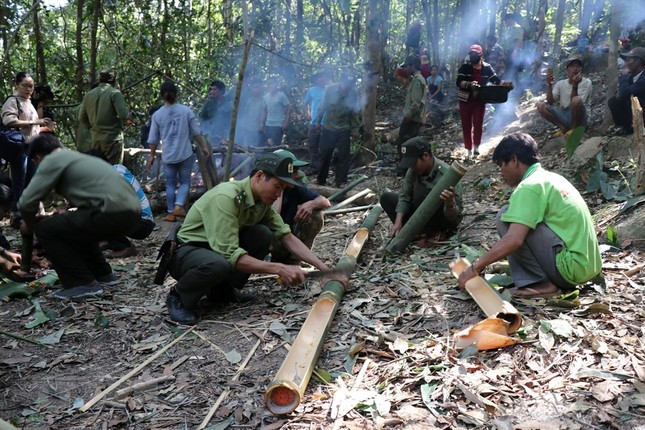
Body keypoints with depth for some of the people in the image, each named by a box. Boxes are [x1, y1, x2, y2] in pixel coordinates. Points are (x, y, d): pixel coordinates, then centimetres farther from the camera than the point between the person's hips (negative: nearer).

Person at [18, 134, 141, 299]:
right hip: (132, 212, 9)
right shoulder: (76, 156, 30)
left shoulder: (51, 160, 5)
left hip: (112, 213, -9)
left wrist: (30, 226, 21)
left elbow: (26, 203, 1)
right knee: (77, 227, 32)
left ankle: (84, 284, 4)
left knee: (45, 230, 6)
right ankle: (103, 274, 29)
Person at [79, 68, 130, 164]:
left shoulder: (88, 95, 11)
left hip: (96, 139, 6)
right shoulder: (115, 93, -7)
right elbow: (124, 115, -17)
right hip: (113, 138, -6)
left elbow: (81, 118, 10)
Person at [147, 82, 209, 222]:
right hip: (185, 154, -1)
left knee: (170, 184, 10)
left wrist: (151, 155, 16)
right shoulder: (186, 110, -4)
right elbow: (196, 132, -1)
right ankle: (178, 206, -10)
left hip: (168, 156, 1)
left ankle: (171, 213, 13)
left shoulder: (157, 114, -2)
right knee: (185, 182, 10)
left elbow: (153, 139, 4)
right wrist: (204, 147, 11)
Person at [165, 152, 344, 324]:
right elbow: (229, 254, -34)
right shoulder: (226, 198, -30)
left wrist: (324, 268, -12)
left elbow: (288, 237, -4)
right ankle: (179, 296, -8)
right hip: (185, 252, -7)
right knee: (219, 264, -40)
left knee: (263, 234, -14)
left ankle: (222, 290, 3)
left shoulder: (263, 201, -5)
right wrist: (279, 268, -33)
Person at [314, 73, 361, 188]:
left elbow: (355, 113, -4)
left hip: (344, 130, -1)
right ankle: (320, 179, 22)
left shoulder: (353, 93, -14)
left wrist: (354, 129, -1)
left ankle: (341, 182, 8)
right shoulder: (330, 89, -13)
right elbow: (323, 106, -1)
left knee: (343, 156, 0)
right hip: (328, 128, 1)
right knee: (324, 155, 8)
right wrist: (318, 121, 5)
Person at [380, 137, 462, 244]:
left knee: (422, 192, -33)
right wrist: (398, 222, -19)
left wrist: (449, 203, -53)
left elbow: (453, 217, -30)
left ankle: (433, 233, -15)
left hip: (446, 219, -7)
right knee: (386, 198, -4)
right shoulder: (413, 170, -11)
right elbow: (404, 196, -5)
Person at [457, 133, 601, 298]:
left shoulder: (529, 186, -13)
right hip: (588, 264, 9)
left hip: (570, 265, -9)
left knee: (506, 217, -8)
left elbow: (514, 240, -23)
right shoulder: (551, 178, 16)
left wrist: (475, 267, -13)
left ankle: (540, 284, -6)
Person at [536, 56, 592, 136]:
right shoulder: (560, 83, 5)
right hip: (564, 116, 4)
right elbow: (550, 102, -7)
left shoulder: (586, 82, -7)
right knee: (540, 106, -14)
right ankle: (563, 128, -2)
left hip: (580, 117, -4)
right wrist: (549, 85, -18)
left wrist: (575, 85, -34)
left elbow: (575, 102, -21)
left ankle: (575, 128, -11)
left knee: (577, 100, -35)